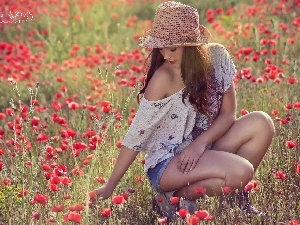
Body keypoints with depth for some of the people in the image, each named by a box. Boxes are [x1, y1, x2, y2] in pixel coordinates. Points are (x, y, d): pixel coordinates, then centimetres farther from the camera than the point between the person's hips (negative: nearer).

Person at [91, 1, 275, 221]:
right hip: (167, 163, -6)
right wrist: (110, 186, -16)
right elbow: (137, 135, -16)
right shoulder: (164, 77, -19)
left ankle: (237, 196, 2)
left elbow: (228, 113, -3)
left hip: (203, 150, 6)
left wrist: (200, 144, -19)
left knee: (261, 123, -13)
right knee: (240, 171, -28)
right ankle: (176, 198, -6)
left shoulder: (217, 57, -6)